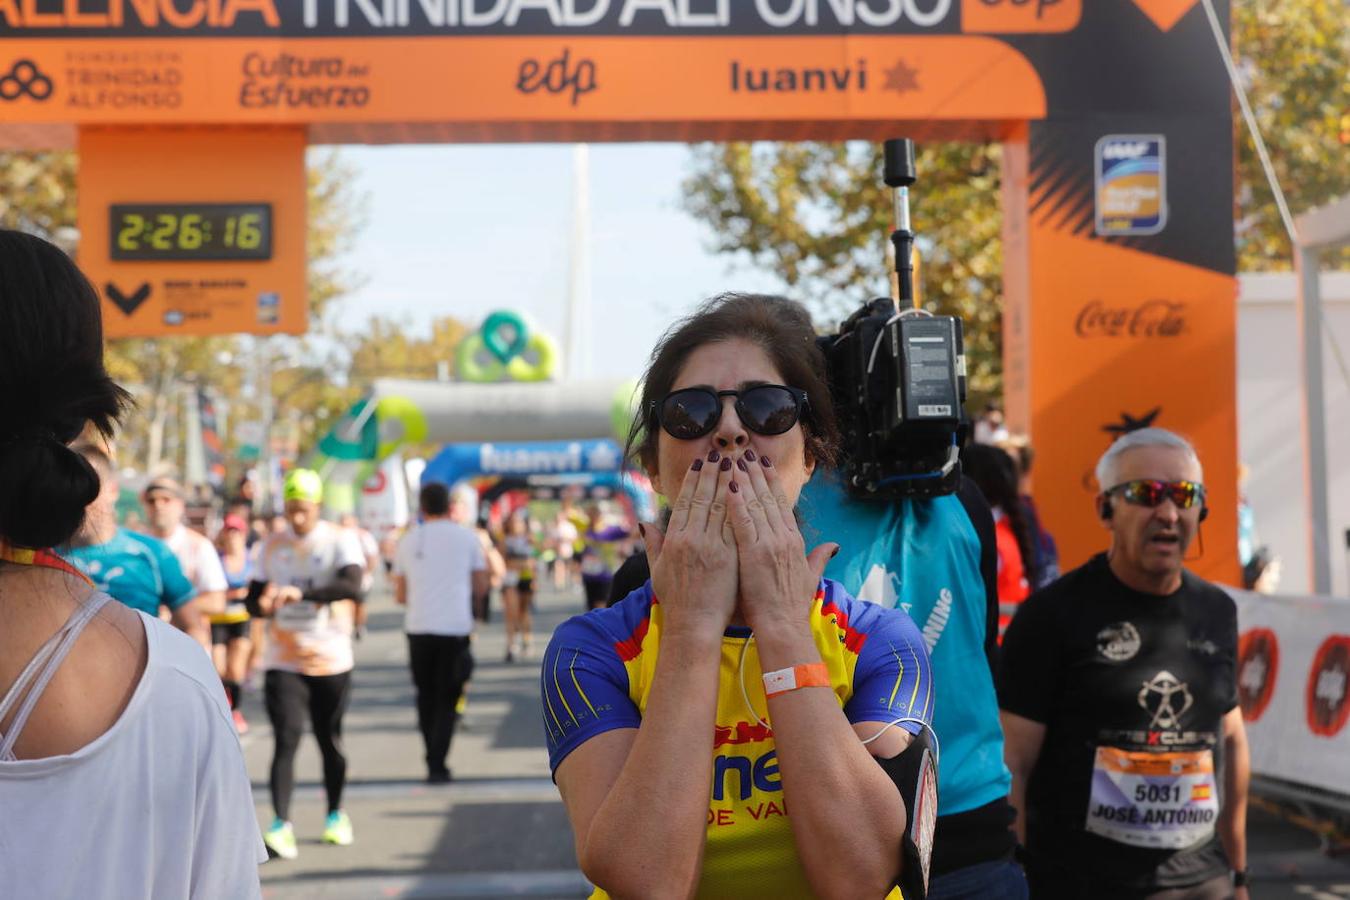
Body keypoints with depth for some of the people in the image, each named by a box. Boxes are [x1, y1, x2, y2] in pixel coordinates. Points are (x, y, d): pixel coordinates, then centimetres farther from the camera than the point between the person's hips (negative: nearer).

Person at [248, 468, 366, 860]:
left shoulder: (340, 541, -4)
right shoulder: (272, 546, 8)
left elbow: (350, 586, -23)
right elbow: (253, 597, 13)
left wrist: (300, 594, -34)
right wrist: (262, 603, -12)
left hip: (331, 661, -1)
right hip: (283, 661, 1)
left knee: (330, 740, 10)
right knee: (286, 739, -11)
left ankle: (336, 814, 28)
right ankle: (281, 824, -15)